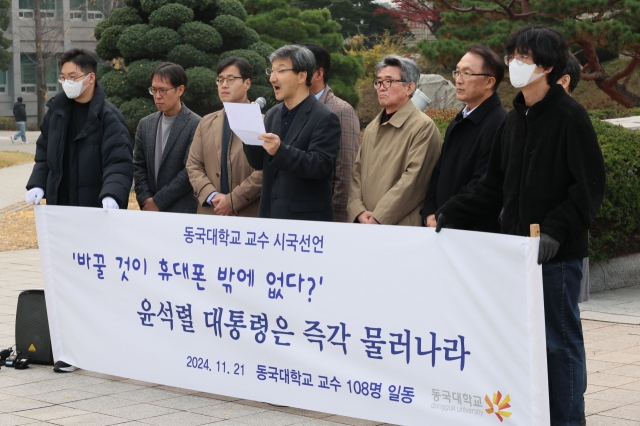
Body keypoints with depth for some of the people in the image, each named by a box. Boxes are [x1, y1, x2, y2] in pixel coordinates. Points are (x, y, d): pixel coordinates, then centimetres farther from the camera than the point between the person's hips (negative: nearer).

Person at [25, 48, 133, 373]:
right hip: (62, 210, 5)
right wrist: (37, 185, 1)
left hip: (95, 213, -5)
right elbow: (44, 154, 17)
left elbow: (119, 163, -17)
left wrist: (112, 195, -32)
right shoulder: (56, 110, 9)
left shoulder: (108, 116, -9)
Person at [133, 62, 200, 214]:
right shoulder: (145, 124, 12)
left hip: (183, 212, -5)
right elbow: (138, 167, 12)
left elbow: (191, 171, -12)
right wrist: (145, 200, -3)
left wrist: (158, 201, -10)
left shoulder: (196, 125, -8)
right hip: (150, 211, 5)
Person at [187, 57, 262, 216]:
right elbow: (193, 165, 10)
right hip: (210, 213, 4)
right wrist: (212, 196, -7)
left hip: (249, 214, -4)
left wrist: (232, 200, -15)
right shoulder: (206, 123, 15)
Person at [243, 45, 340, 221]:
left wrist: (280, 151, -30)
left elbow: (320, 166, -18)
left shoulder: (325, 118, -8)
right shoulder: (273, 114, 12)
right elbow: (258, 163, 11)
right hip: (270, 213, 6)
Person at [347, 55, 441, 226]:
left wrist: (379, 218, -16)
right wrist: (359, 212, -3)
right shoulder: (372, 128, 17)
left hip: (402, 227, -6)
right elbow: (357, 173, 13)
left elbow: (413, 179, -15)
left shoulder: (423, 127, -8)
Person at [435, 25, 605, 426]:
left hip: (559, 253, -7)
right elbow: (494, 186, 17)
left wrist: (556, 231, -23)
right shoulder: (513, 120, 13)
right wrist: (449, 216, 10)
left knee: (560, 340, 0)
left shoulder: (570, 115, -9)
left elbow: (590, 187, -13)